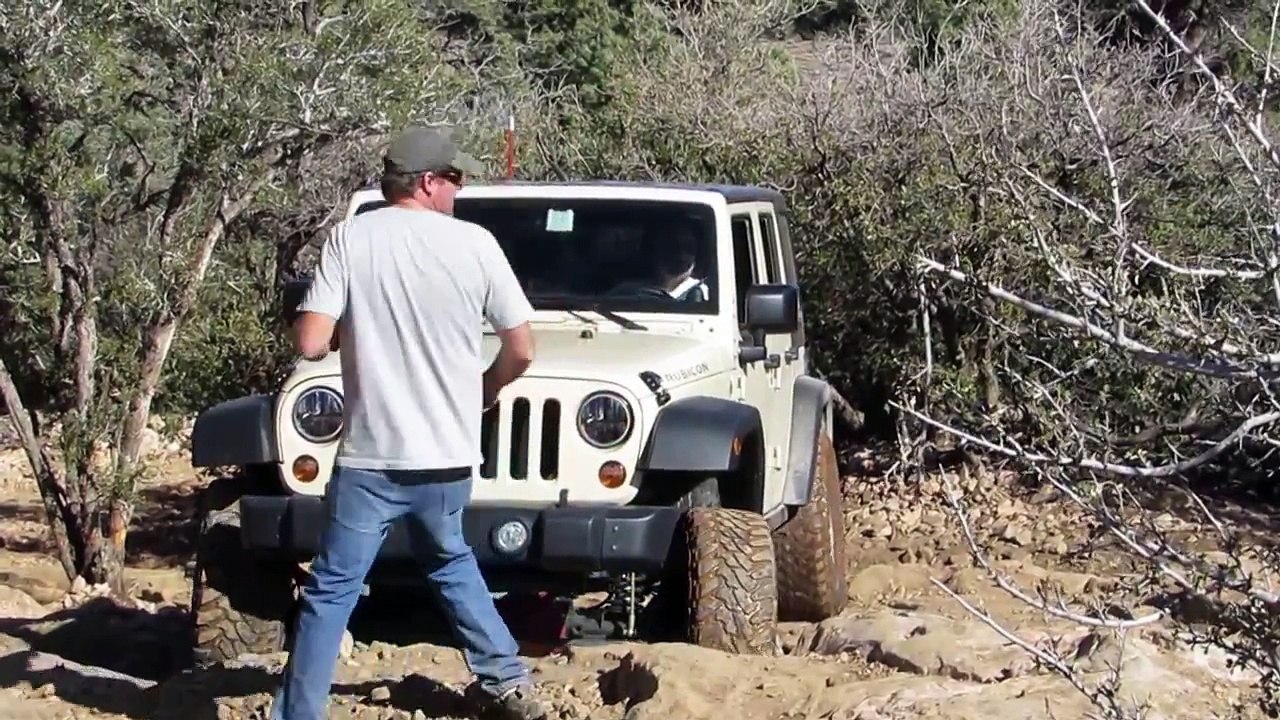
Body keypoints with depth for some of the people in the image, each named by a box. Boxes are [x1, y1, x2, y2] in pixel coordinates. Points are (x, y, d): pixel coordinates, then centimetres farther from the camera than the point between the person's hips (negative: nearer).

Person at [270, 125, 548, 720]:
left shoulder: (350, 237, -5)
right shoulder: (474, 243, -3)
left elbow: (311, 343, -11)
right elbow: (521, 351, 2)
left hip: (369, 457, -2)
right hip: (450, 454, 2)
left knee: (331, 592, 6)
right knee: (449, 560, 27)